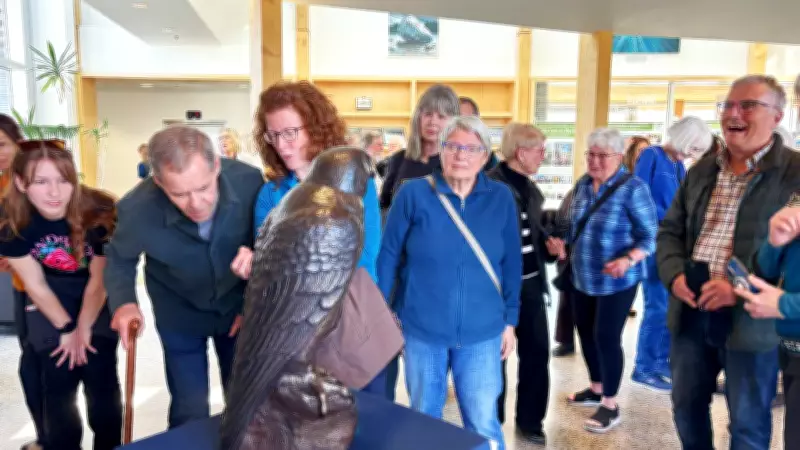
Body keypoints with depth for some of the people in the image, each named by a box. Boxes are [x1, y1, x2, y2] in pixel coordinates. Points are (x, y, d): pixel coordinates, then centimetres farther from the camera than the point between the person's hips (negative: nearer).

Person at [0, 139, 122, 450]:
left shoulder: (99, 212, -28)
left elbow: (99, 279, -15)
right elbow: (35, 285, -10)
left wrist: (84, 326, -8)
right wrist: (67, 328, -7)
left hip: (99, 297, -1)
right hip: (48, 302, 1)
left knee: (101, 379, -7)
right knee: (58, 383, -4)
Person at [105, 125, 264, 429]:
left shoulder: (249, 181, -30)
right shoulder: (136, 209, -28)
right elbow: (119, 259, -5)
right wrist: (123, 303, -21)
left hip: (238, 306, 1)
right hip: (180, 315, -1)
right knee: (189, 413, 9)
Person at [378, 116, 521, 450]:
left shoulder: (501, 198, -3)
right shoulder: (413, 193, -8)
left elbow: (512, 263, 4)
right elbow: (389, 255, -3)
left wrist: (510, 320, 5)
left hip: (481, 332, 1)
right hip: (422, 329, 0)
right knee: (424, 419, 18)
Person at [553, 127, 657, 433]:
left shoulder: (633, 188, -15)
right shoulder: (582, 184, 4)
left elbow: (649, 236, -14)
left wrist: (628, 260, -30)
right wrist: (562, 243, -3)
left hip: (616, 280, -7)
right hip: (582, 277, 7)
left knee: (607, 337, -2)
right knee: (586, 333, 15)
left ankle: (610, 405, 16)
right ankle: (596, 389, 36)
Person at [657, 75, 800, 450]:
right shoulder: (701, 170, 11)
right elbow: (670, 230, 13)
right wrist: (674, 274, -5)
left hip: (750, 319, -5)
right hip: (690, 310, 5)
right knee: (686, 405, 20)